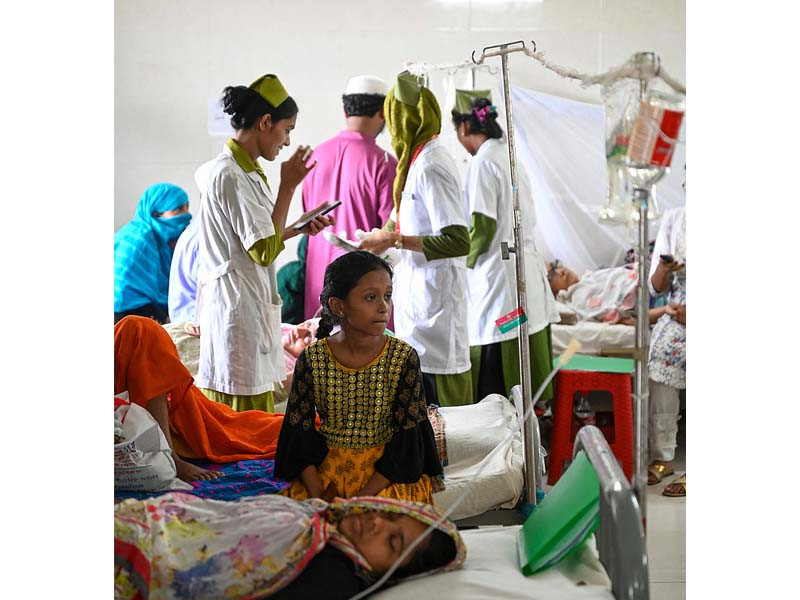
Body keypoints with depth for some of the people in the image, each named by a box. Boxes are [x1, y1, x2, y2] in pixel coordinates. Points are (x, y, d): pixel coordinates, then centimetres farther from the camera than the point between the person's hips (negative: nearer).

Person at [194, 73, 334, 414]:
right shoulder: (229, 174, -17)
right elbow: (265, 251, -18)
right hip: (238, 307, -10)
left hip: (252, 304, 10)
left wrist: (299, 228, 12)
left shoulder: (245, 172, 13)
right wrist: (288, 185, -15)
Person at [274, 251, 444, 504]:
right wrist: (318, 496, -15)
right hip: (326, 468, 2)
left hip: (386, 473, -1)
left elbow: (406, 442, -7)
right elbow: (300, 433, -1)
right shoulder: (311, 359, -4)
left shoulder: (403, 358, -7)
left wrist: (363, 496, -17)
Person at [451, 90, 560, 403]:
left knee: (493, 388, -5)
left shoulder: (483, 163, -11)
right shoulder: (509, 156, 14)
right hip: (528, 269, 9)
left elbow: (482, 227, -16)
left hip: (499, 276, -9)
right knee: (524, 385, 12)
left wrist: (463, 263, 2)